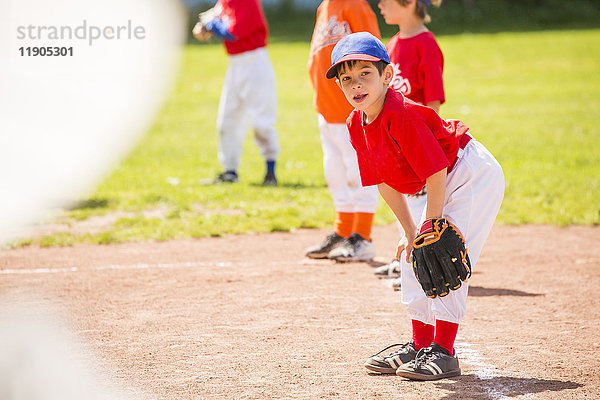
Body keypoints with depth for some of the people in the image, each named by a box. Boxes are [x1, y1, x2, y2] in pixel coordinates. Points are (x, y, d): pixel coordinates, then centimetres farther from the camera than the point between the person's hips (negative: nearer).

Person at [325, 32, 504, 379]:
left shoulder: (402, 114, -29)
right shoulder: (357, 125, -2)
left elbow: (435, 172, -27)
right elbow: (385, 181, 6)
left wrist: (430, 228, -20)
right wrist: (410, 232, 5)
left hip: (476, 174, -9)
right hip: (447, 184, 9)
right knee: (414, 259, 10)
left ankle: (444, 353, -11)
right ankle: (420, 346, 18)